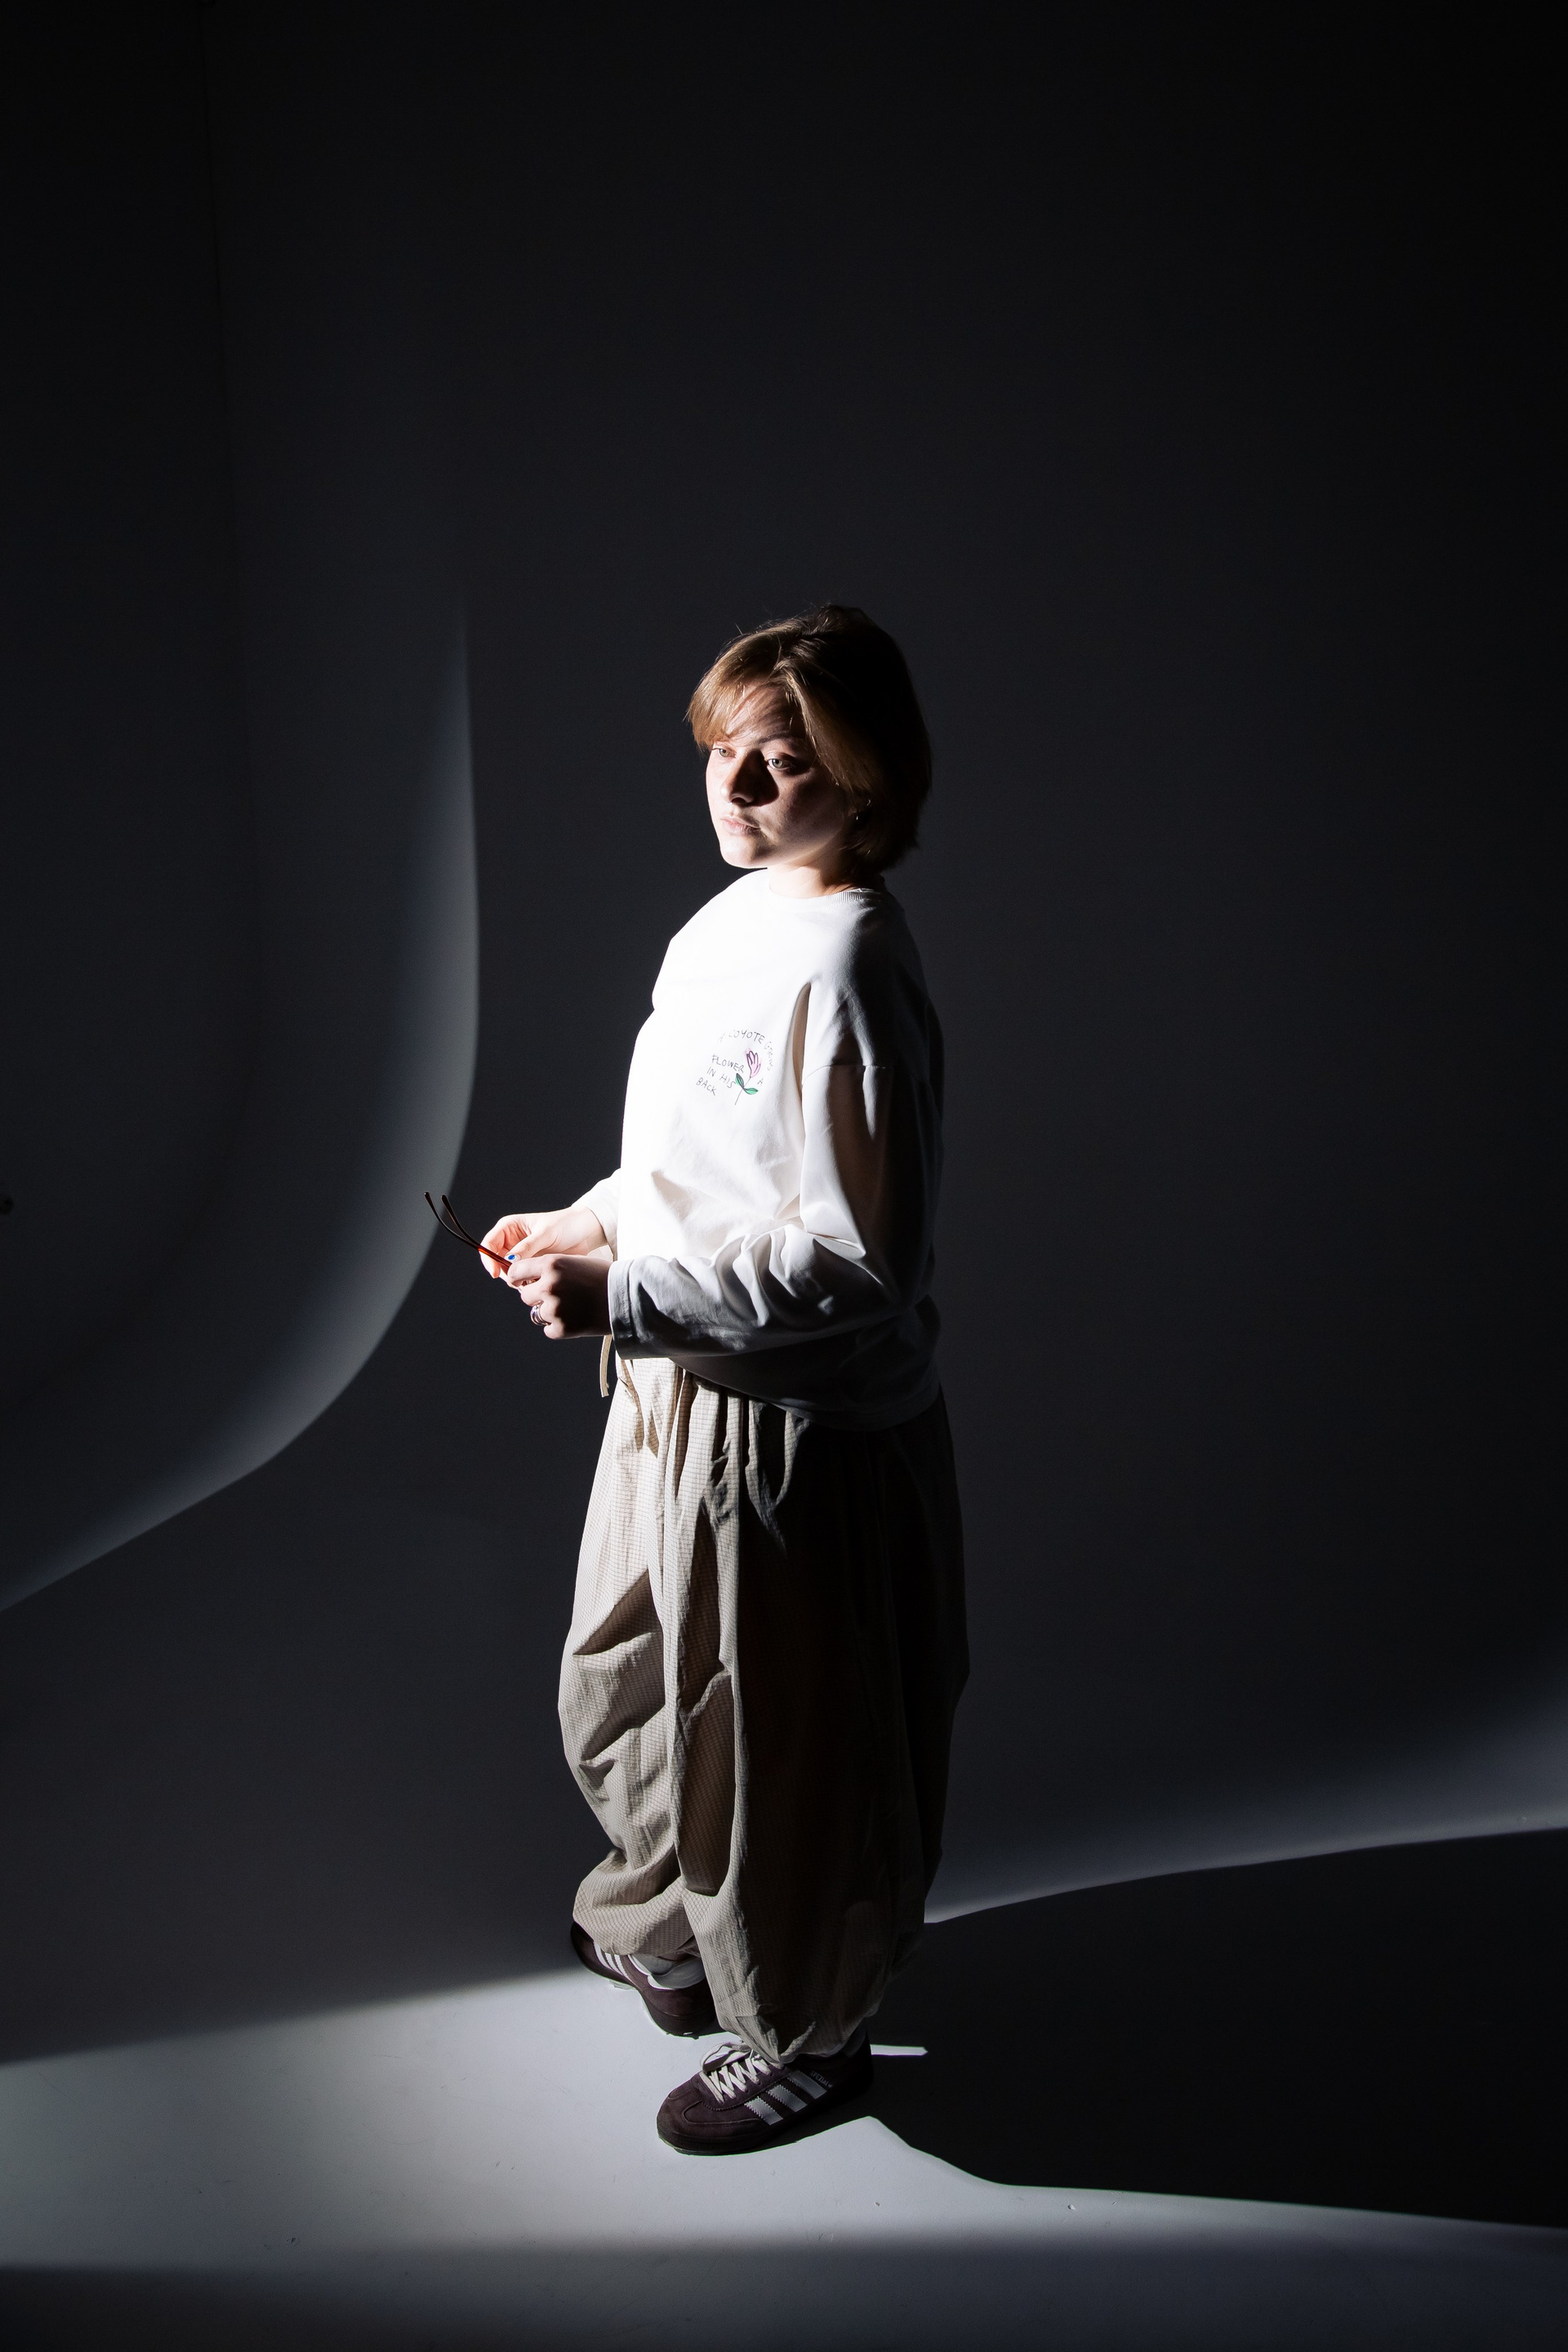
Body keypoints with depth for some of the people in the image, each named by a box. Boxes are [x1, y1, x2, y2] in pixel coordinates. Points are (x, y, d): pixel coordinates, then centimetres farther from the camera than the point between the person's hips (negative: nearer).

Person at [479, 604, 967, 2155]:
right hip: (677, 1396, 10)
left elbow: (858, 1259, -27)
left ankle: (798, 2039, 37)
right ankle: (668, 1933, 54)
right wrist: (589, 1225, 5)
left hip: (789, 1429, -10)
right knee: (621, 1691, 27)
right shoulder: (728, 924, 5)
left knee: (766, 1742, 11)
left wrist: (623, 1294, -26)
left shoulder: (844, 970, -25)